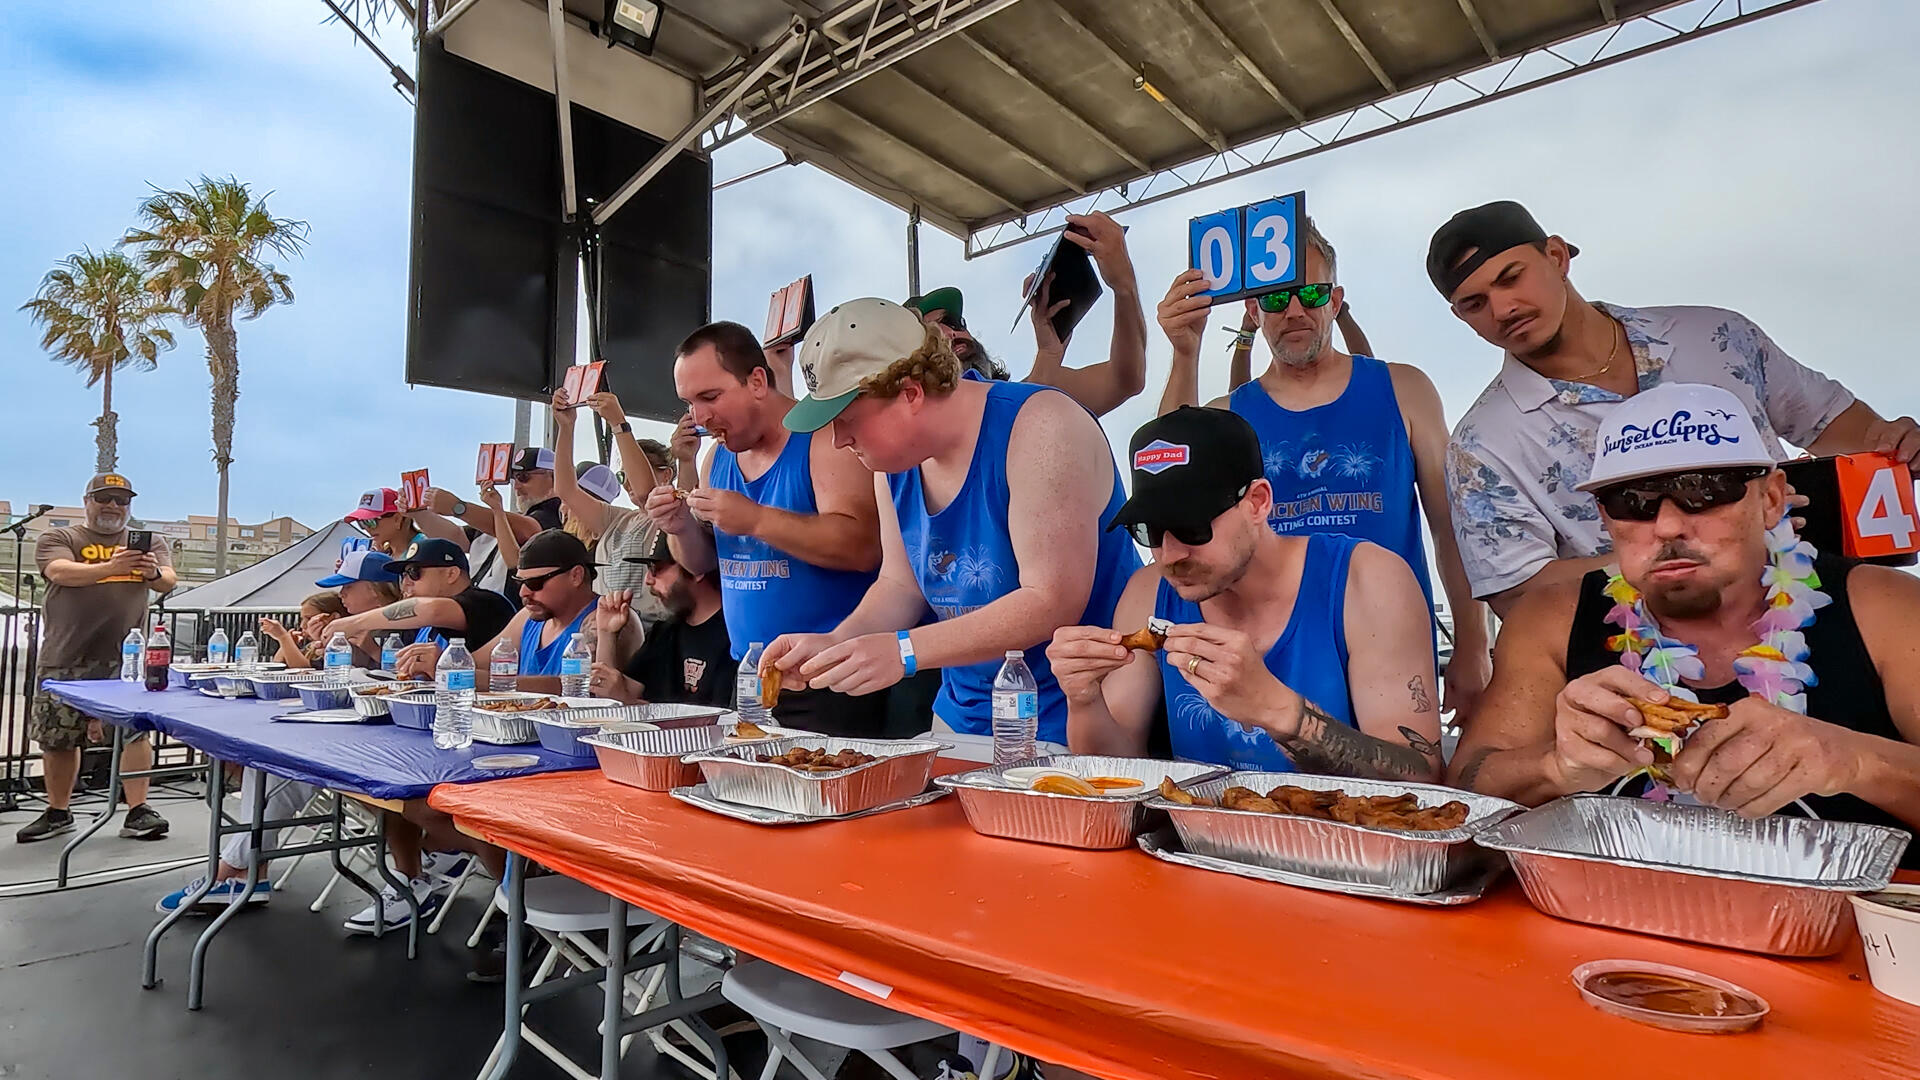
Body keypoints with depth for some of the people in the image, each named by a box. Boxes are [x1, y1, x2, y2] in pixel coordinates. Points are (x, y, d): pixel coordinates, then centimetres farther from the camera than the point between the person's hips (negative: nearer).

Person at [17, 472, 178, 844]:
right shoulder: (58, 539, 6)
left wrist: (153, 572, -23)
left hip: (126, 657, 0)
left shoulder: (148, 544, 13)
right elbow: (61, 572, -13)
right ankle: (57, 813, 25)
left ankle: (137, 811, -4)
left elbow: (168, 582, 1)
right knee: (57, 738, 10)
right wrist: (110, 567, -30)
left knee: (136, 730, -8)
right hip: (67, 659, 0)